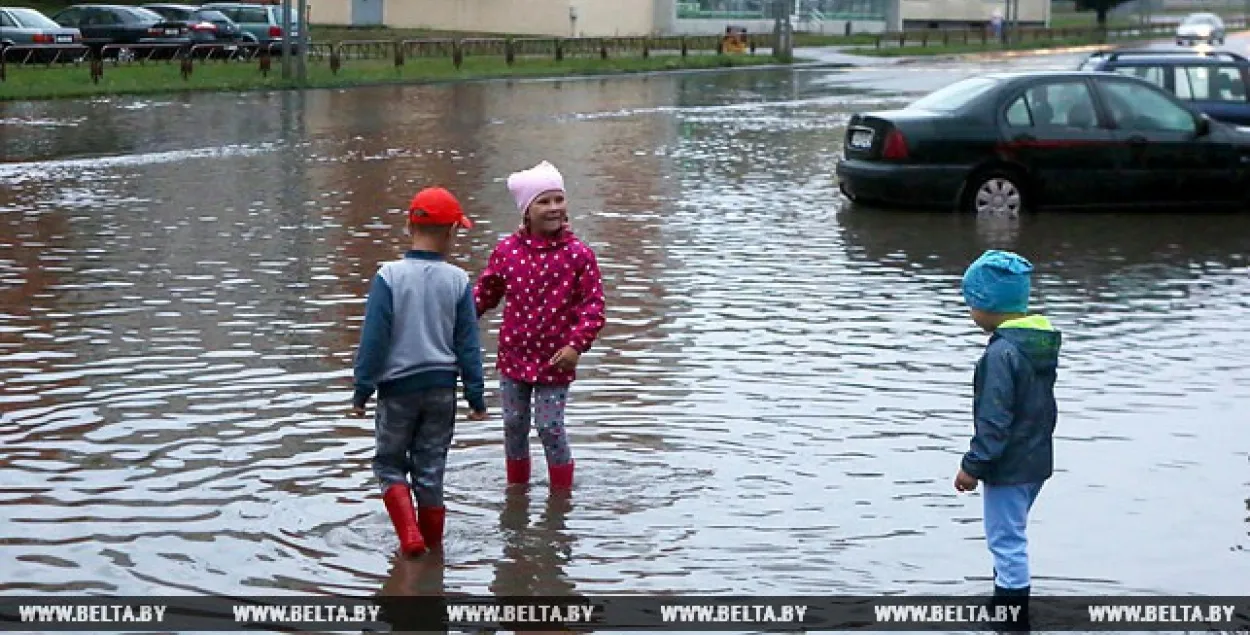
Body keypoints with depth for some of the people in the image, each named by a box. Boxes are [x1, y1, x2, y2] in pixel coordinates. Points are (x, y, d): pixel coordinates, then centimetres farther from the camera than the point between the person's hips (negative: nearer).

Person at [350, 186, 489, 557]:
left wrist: (362, 391, -2)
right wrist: (476, 397, 7)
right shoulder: (458, 280, -5)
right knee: (431, 468, 13)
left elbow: (373, 338, -10)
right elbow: (468, 344, -1)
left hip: (397, 386, -2)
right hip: (442, 386, 2)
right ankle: (432, 544, 20)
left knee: (390, 463, 12)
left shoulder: (389, 276, -12)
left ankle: (410, 535, -5)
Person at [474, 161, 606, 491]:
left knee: (550, 428, -1)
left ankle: (561, 493, 16)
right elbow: (485, 291, 10)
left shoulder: (578, 253, -10)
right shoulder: (507, 250, -2)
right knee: (514, 426, 14)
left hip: (555, 360, -3)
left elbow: (594, 302, -10)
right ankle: (516, 486, 33)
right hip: (514, 355, 3)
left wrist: (577, 343, -20)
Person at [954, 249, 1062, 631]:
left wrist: (973, 466, -17)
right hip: (1037, 460, 10)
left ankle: (1015, 621, 5)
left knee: (1007, 541, -1)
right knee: (1010, 537, 24)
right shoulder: (1042, 342, 5)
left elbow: (994, 419, -23)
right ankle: (1004, 609, 39)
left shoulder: (1002, 352, -24)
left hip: (1009, 466, -10)